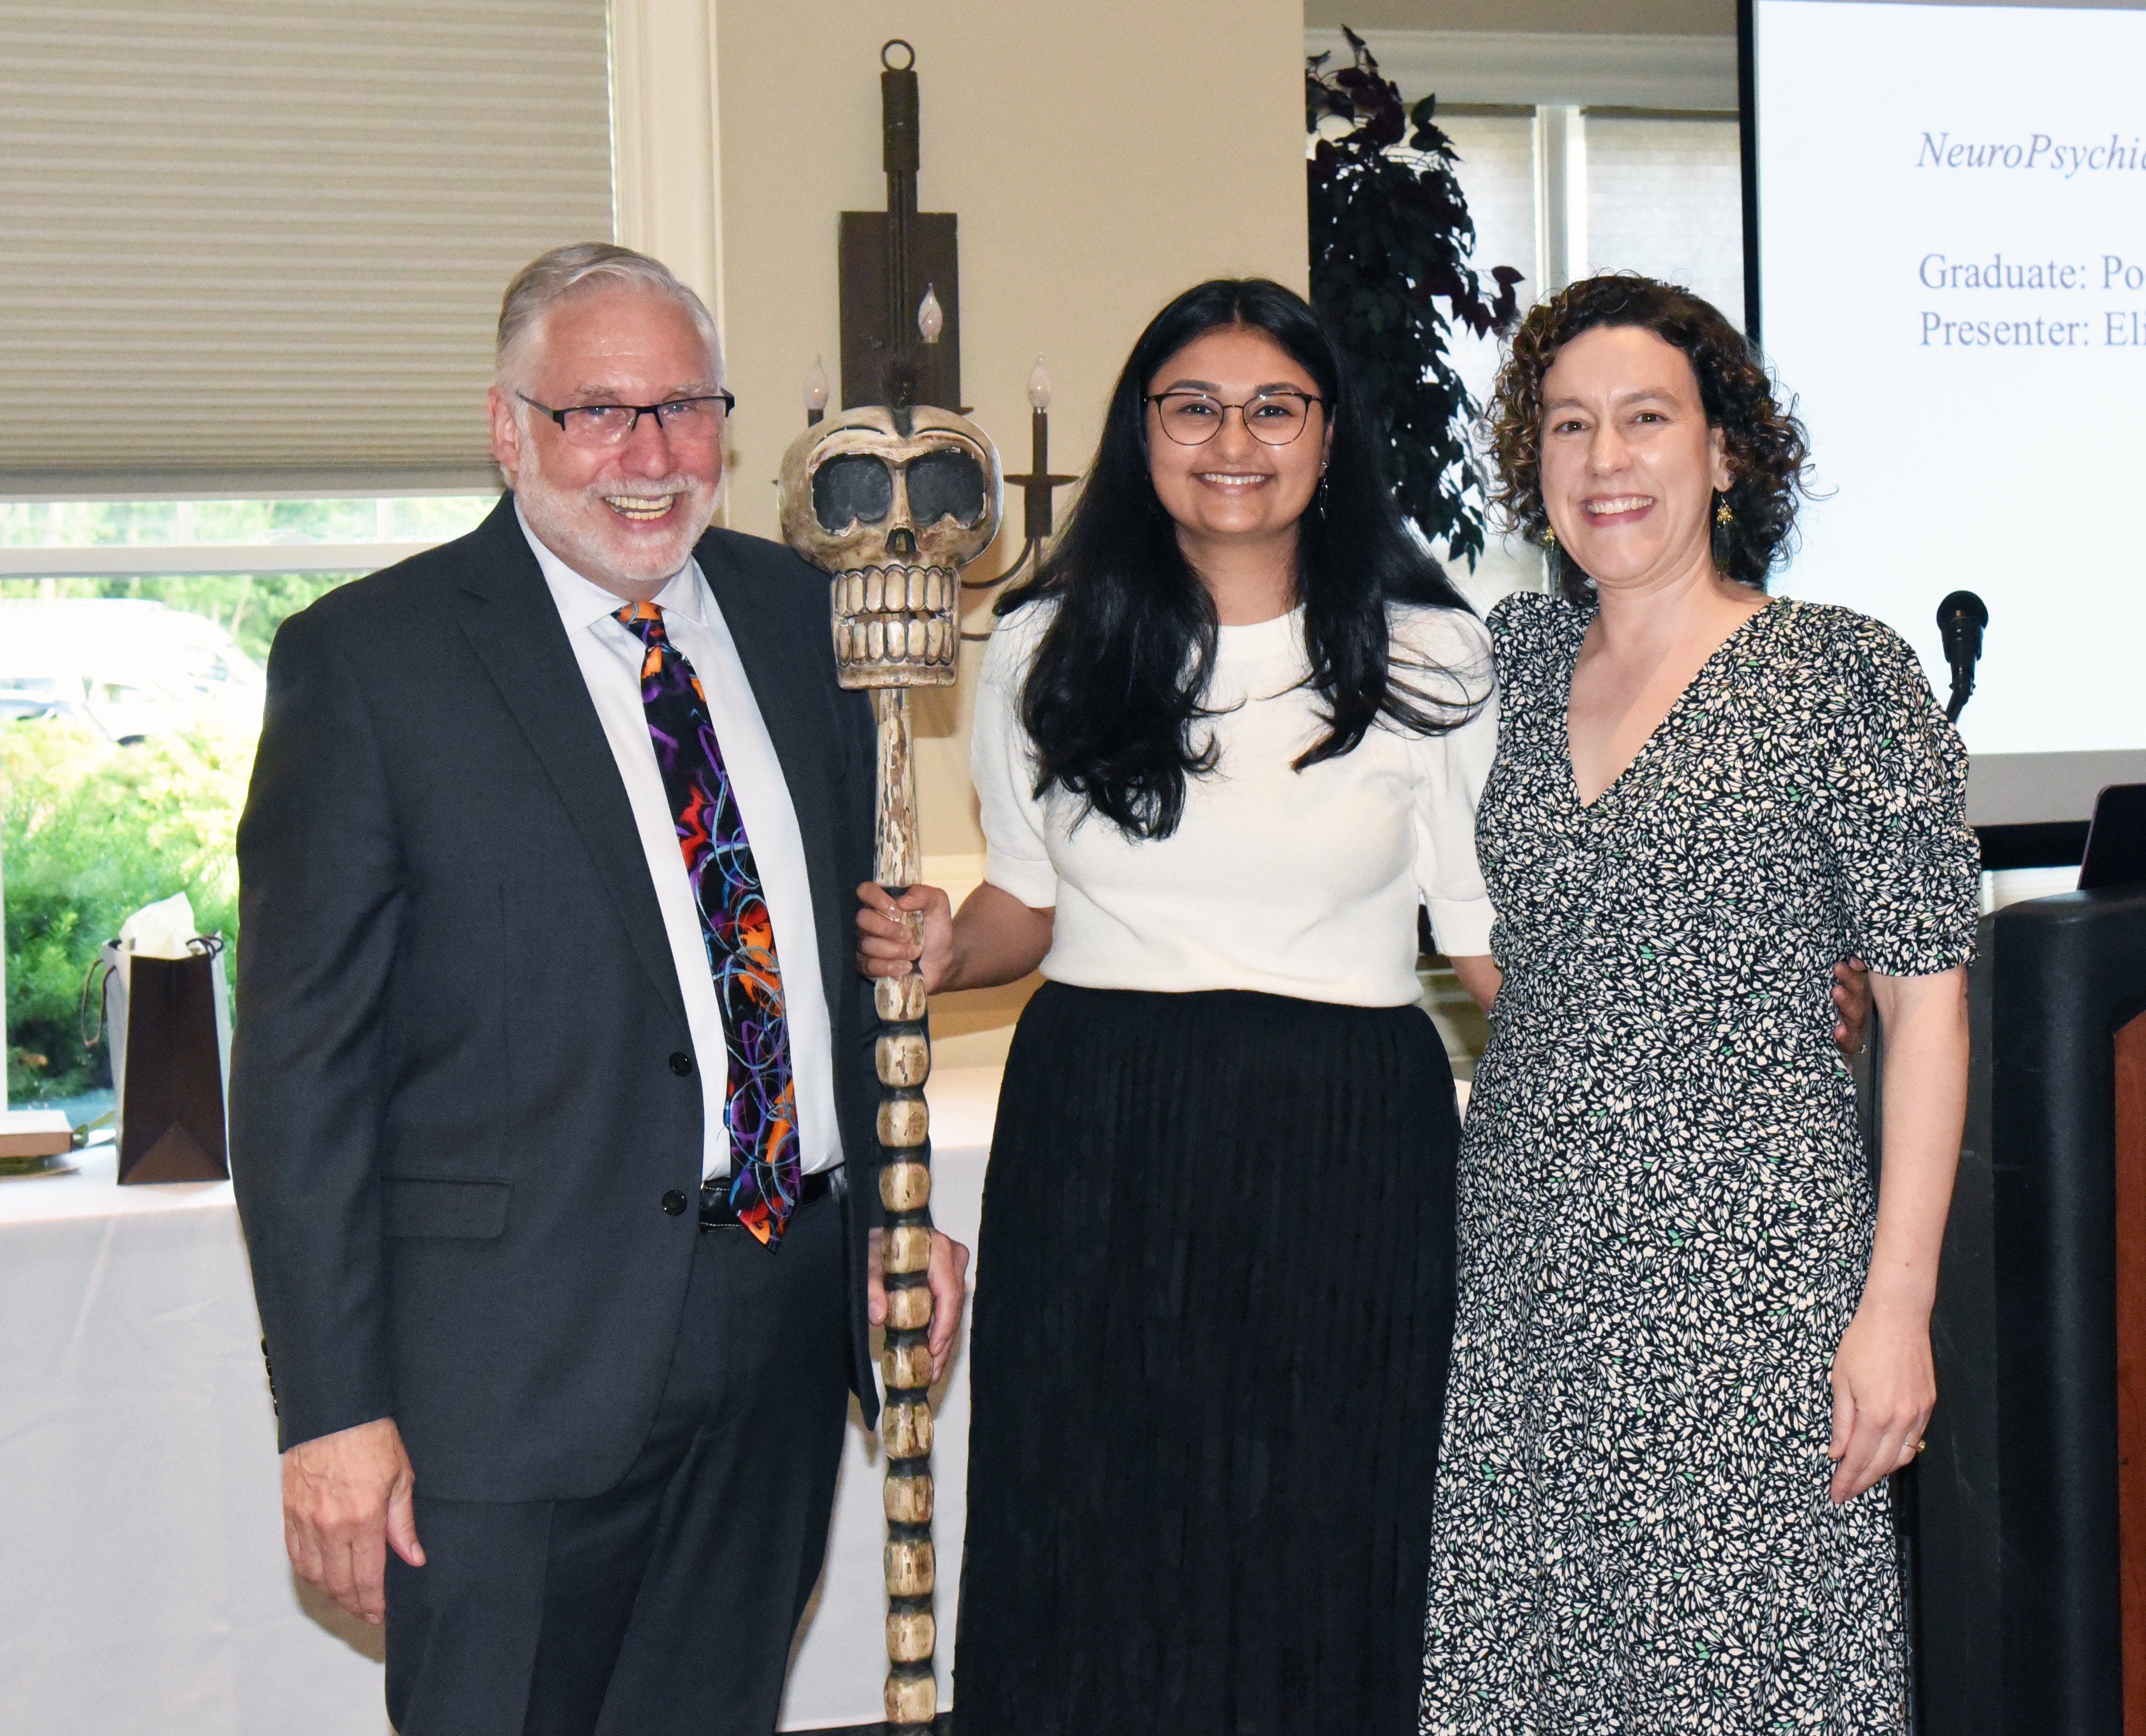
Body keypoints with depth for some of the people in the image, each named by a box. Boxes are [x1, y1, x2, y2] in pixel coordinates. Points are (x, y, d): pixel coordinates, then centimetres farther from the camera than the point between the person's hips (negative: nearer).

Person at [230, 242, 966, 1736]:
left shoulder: (797, 615, 9)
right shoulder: (366, 660, -8)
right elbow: (304, 1063, -9)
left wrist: (894, 1214, 14)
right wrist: (335, 1407, -12)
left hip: (788, 1324, 5)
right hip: (520, 1366, -5)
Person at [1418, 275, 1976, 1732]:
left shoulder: (1844, 673, -4)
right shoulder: (1516, 658, 9)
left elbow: (1926, 1004, -5)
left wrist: (1899, 1300, -10)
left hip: (1752, 1263, -4)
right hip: (1525, 1267, 5)